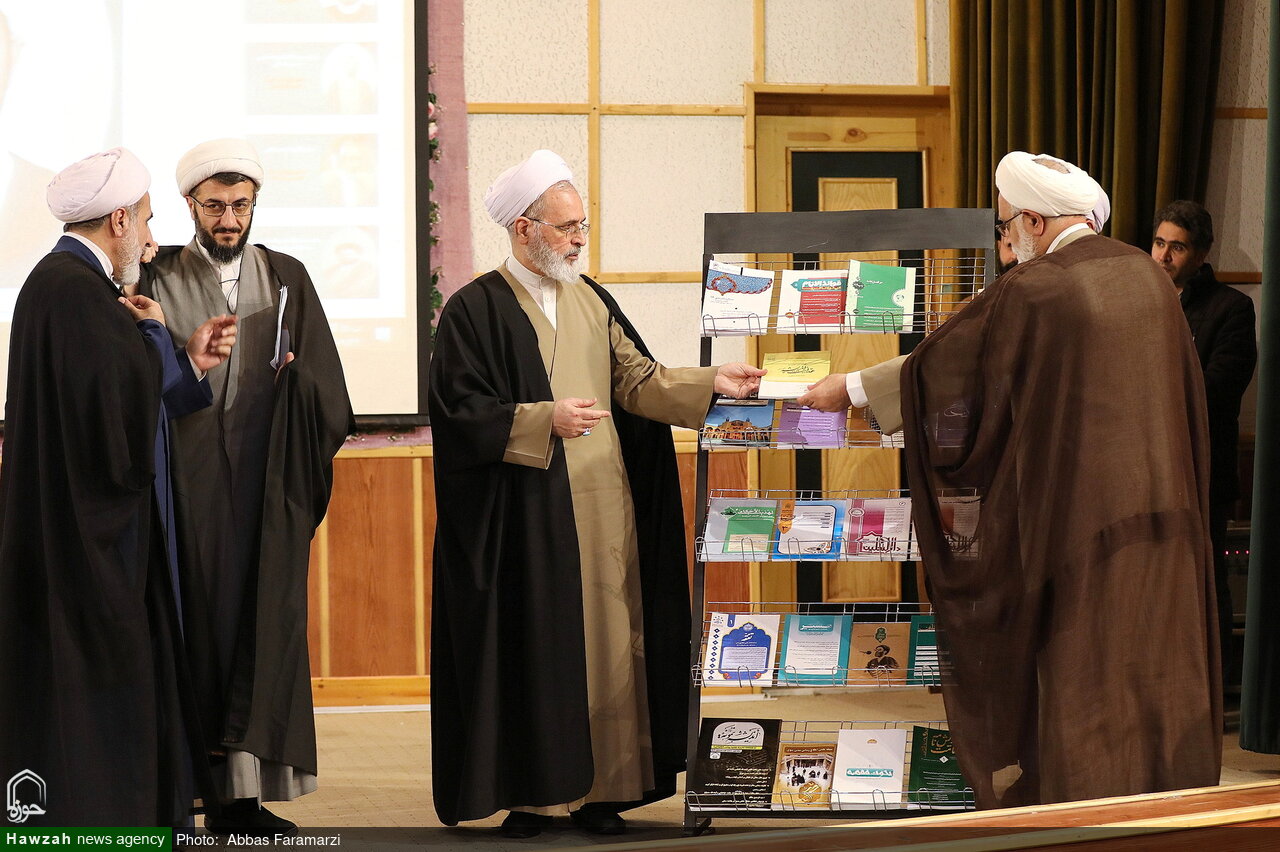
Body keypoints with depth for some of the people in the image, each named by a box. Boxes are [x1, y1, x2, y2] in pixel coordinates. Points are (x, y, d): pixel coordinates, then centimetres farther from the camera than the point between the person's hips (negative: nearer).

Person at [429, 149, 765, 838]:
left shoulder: (592, 301, 14)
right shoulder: (475, 309, -5)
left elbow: (637, 380, 9)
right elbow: (459, 412, -11)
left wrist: (712, 384, -3)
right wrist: (544, 420, -19)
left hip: (606, 515, 6)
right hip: (527, 517, -6)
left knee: (607, 646, 4)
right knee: (533, 651, -3)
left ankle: (600, 789, 9)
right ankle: (530, 795, 3)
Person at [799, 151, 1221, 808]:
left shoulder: (1032, 290, -13)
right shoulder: (1147, 275, 4)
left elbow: (942, 360, -3)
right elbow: (1185, 393, 14)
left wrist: (851, 389, 9)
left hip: (1080, 513, -6)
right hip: (1164, 506, 6)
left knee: (1081, 681, 3)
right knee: (1155, 666, 12)